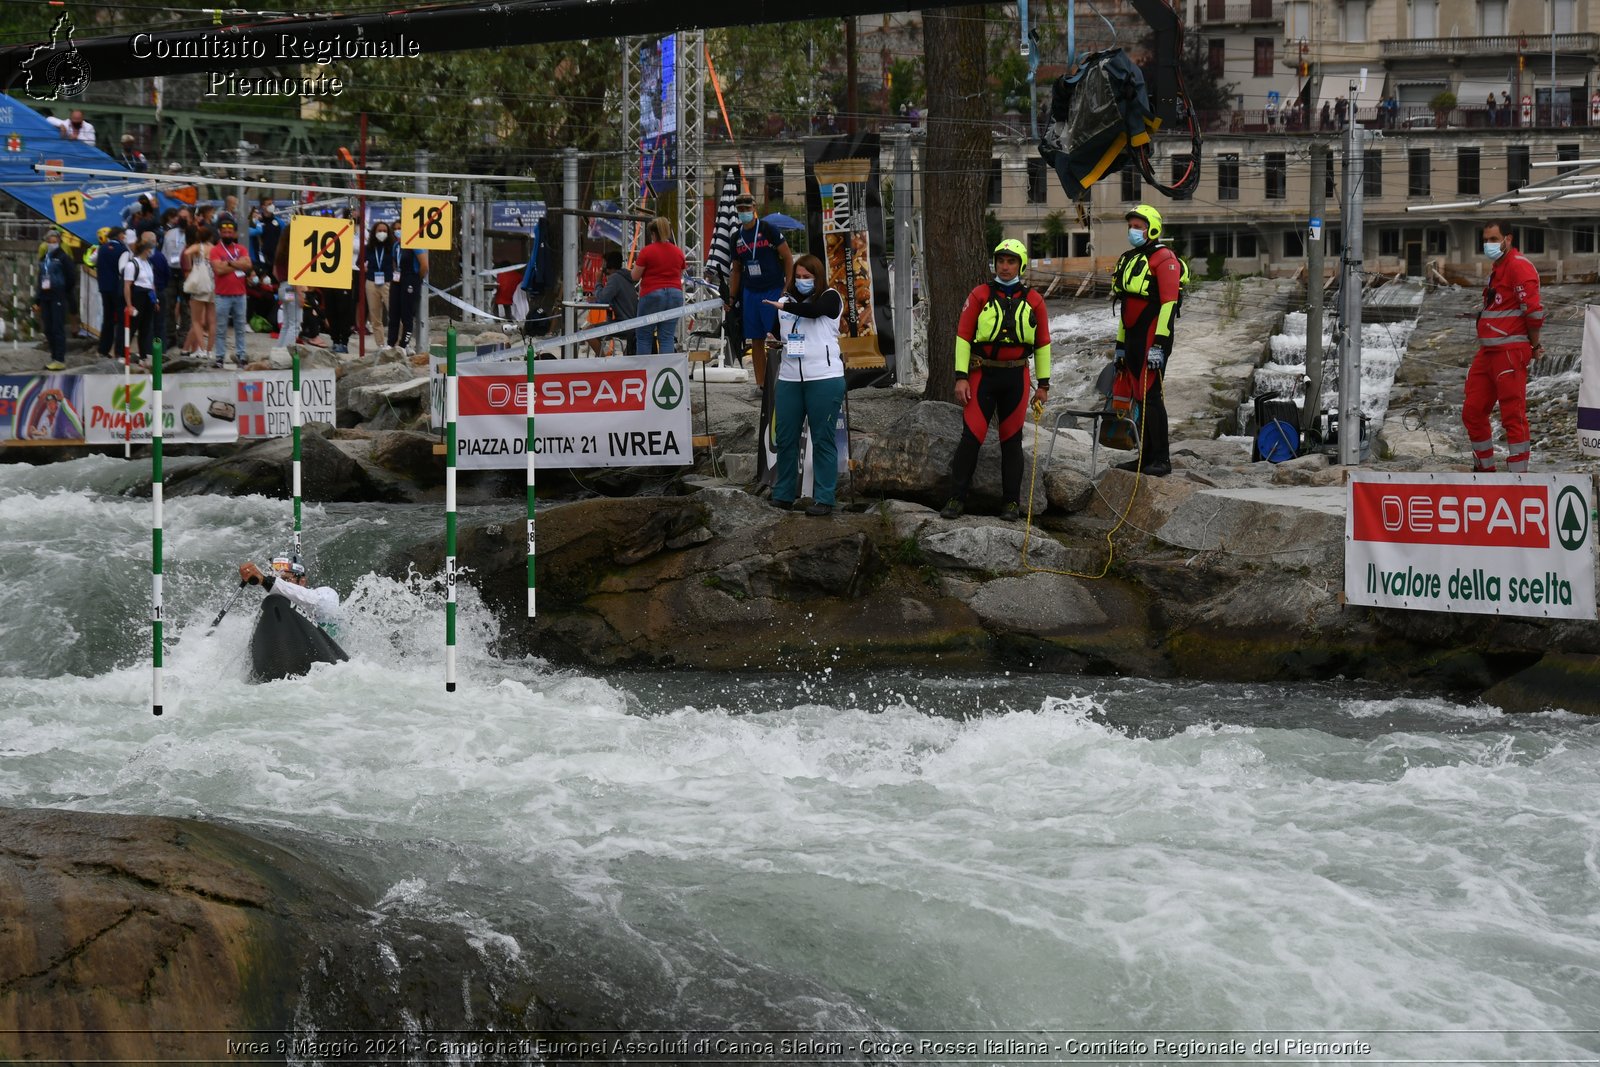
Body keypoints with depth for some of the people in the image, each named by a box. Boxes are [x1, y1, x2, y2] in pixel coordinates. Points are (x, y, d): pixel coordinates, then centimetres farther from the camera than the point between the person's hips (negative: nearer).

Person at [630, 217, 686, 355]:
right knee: (668, 336, 4)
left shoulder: (647, 251, -8)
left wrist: (635, 265, 17)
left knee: (643, 336, 6)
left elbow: (635, 276, -2)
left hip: (652, 293, -4)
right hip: (675, 294, 4)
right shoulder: (678, 252, 6)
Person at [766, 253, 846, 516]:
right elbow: (777, 332, 27)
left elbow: (815, 310, -24)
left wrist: (784, 306, -28)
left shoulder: (830, 297, -1)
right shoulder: (787, 299, 14)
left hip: (824, 378, -5)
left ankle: (824, 499, 0)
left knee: (822, 440, -2)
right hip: (789, 378, 5)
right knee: (785, 438, 7)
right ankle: (783, 495, 15)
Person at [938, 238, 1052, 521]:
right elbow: (963, 336, 0)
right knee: (971, 437, -6)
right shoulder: (979, 295, 1)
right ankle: (957, 499, -2)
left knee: (1012, 440, 6)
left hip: (1016, 378, 1)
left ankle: (1012, 503, 12)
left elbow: (1042, 344, 10)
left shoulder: (1033, 301, 5)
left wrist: (1043, 384, 7)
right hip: (983, 375, -1)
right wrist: (961, 377, -7)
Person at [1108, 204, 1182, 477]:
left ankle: (1162, 460, -10)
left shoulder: (1164, 259, -9)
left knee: (1151, 396, -12)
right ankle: (1147, 456, 16)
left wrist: (1159, 346, -23)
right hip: (1133, 338, 9)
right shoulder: (1129, 260, 20)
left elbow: (1169, 303, -17)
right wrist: (1120, 345, 22)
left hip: (1153, 339, -9)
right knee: (1140, 397, 10)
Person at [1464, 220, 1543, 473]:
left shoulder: (1518, 266, -12)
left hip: (1510, 353, -10)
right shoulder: (1497, 268, 21)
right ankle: (1484, 469, 25)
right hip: (1487, 352, 10)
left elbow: (1534, 310, -19)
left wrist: (1533, 345, -6)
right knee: (1472, 412, 12)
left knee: (1512, 416, -7)